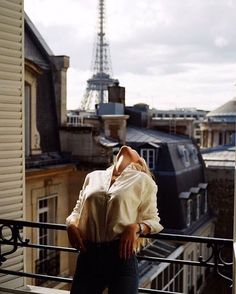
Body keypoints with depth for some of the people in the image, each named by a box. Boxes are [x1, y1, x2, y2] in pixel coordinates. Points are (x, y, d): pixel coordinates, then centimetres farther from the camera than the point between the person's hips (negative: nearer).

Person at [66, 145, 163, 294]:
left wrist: (135, 227, -17)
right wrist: (72, 225, -1)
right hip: (89, 254, 3)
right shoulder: (93, 176, 16)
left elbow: (152, 220, 4)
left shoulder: (142, 180, 6)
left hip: (121, 254, -3)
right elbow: (78, 210, 20)